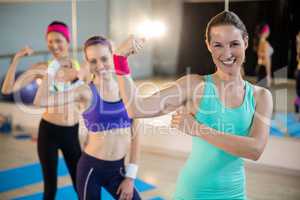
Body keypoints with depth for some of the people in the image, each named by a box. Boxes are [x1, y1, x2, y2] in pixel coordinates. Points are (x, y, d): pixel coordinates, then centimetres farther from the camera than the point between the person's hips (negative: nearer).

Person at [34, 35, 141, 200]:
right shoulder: (86, 92, -11)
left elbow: (134, 134, 4)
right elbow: (40, 101, -26)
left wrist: (130, 176, 3)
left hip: (117, 169, 3)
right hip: (91, 168, -3)